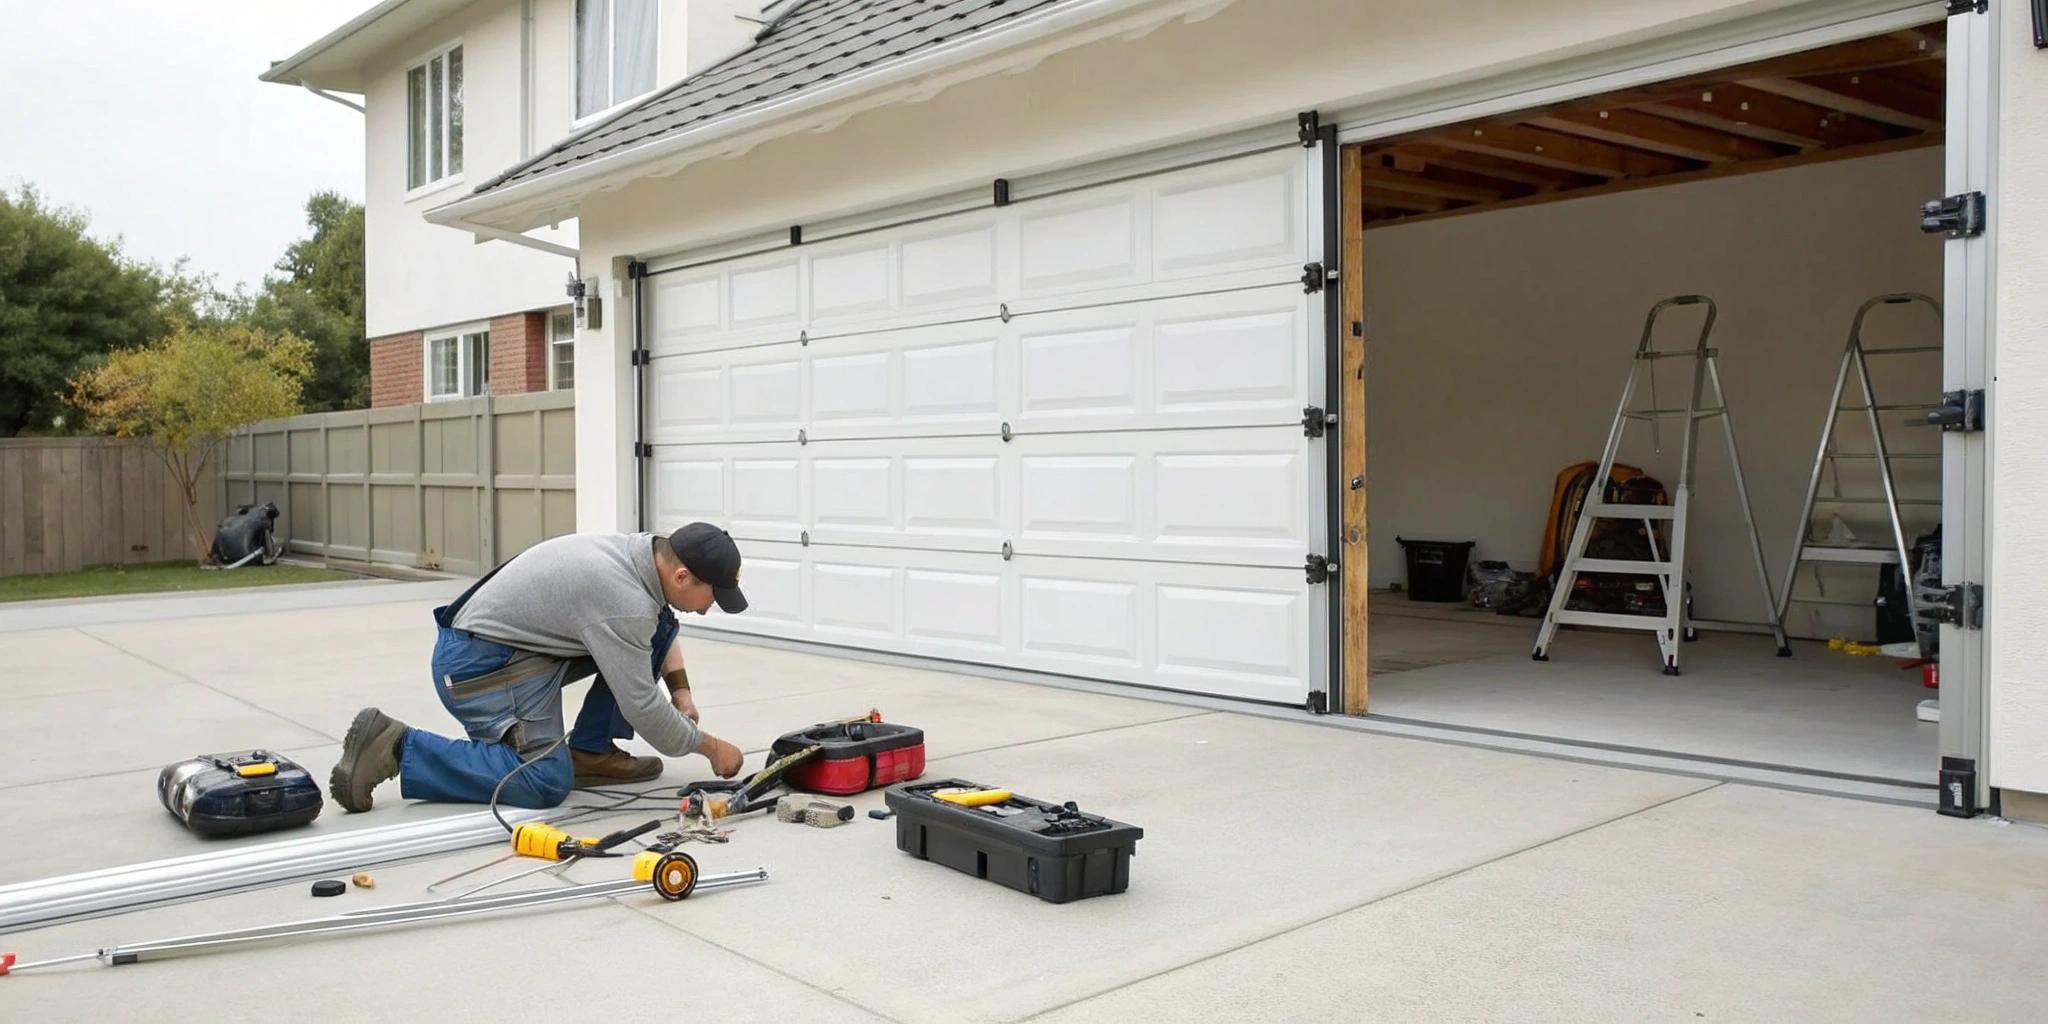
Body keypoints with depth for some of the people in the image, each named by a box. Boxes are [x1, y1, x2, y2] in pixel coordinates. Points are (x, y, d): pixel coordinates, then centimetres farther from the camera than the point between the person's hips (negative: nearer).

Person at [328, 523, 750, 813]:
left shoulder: (645, 551, 1)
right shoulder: (624, 603, -26)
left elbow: (659, 630, 21)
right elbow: (642, 707, -22)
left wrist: (680, 688, 8)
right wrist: (709, 746, -9)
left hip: (518, 641, 10)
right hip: (477, 663, -10)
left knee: (658, 627, 4)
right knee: (547, 782, -20)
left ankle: (591, 751, 7)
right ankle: (396, 747, -11)